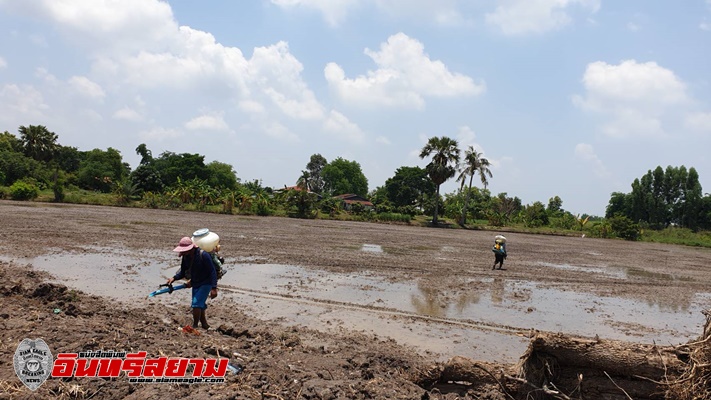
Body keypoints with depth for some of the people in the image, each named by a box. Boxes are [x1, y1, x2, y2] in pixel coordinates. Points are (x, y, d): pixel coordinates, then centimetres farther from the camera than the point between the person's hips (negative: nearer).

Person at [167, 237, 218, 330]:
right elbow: (183, 272, 8)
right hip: (195, 284, 7)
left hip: (205, 284, -7)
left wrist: (214, 288, -27)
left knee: (196, 304, -16)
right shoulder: (185, 257, -4)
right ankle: (205, 325, 30)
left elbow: (212, 271, -23)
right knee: (199, 306, 14)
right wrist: (174, 278, -11)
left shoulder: (203, 255, -25)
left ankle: (195, 326, -2)